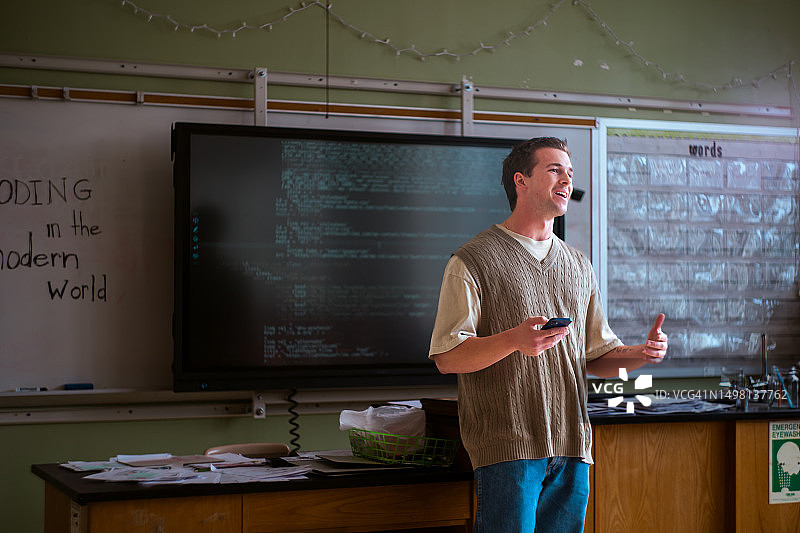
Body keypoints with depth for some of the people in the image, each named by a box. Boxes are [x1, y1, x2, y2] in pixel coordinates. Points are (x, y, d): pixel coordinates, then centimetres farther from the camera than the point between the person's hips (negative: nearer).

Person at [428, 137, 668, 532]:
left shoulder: (578, 265, 18)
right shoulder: (473, 260, -2)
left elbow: (597, 355, 21)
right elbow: (447, 358, -9)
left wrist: (641, 354, 0)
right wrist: (514, 340, -25)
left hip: (571, 448, 6)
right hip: (506, 447, -6)